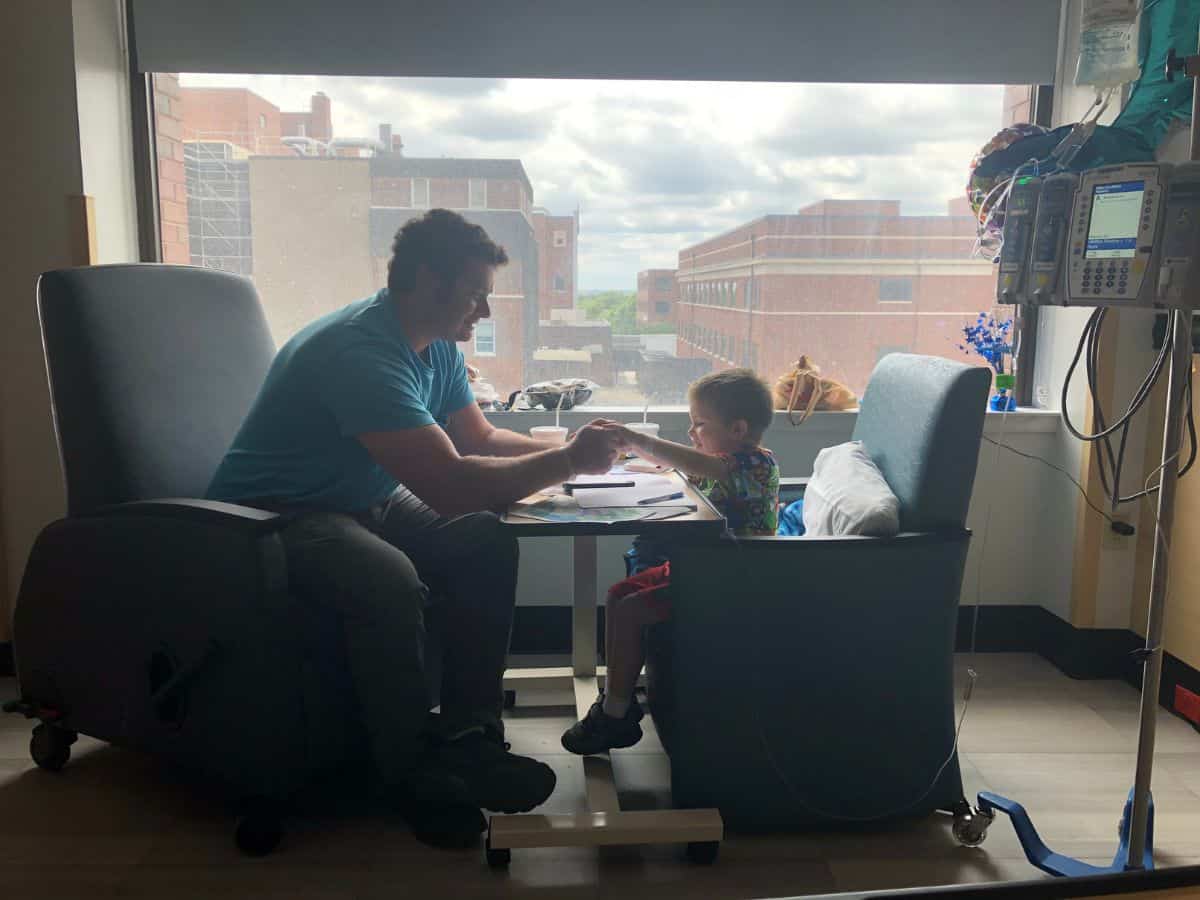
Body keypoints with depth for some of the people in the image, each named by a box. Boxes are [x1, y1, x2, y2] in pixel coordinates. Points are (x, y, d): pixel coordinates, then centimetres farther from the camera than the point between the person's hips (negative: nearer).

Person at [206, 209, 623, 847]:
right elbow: (448, 485, -35)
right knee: (390, 580, -36)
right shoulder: (360, 351, -28)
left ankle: (466, 736, -4)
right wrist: (567, 462, -24)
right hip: (277, 517, -9)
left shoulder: (437, 346, 2)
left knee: (485, 542, -13)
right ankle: (410, 774, -13)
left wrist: (569, 450, -7)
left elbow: (482, 439, 10)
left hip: (365, 503, 9)